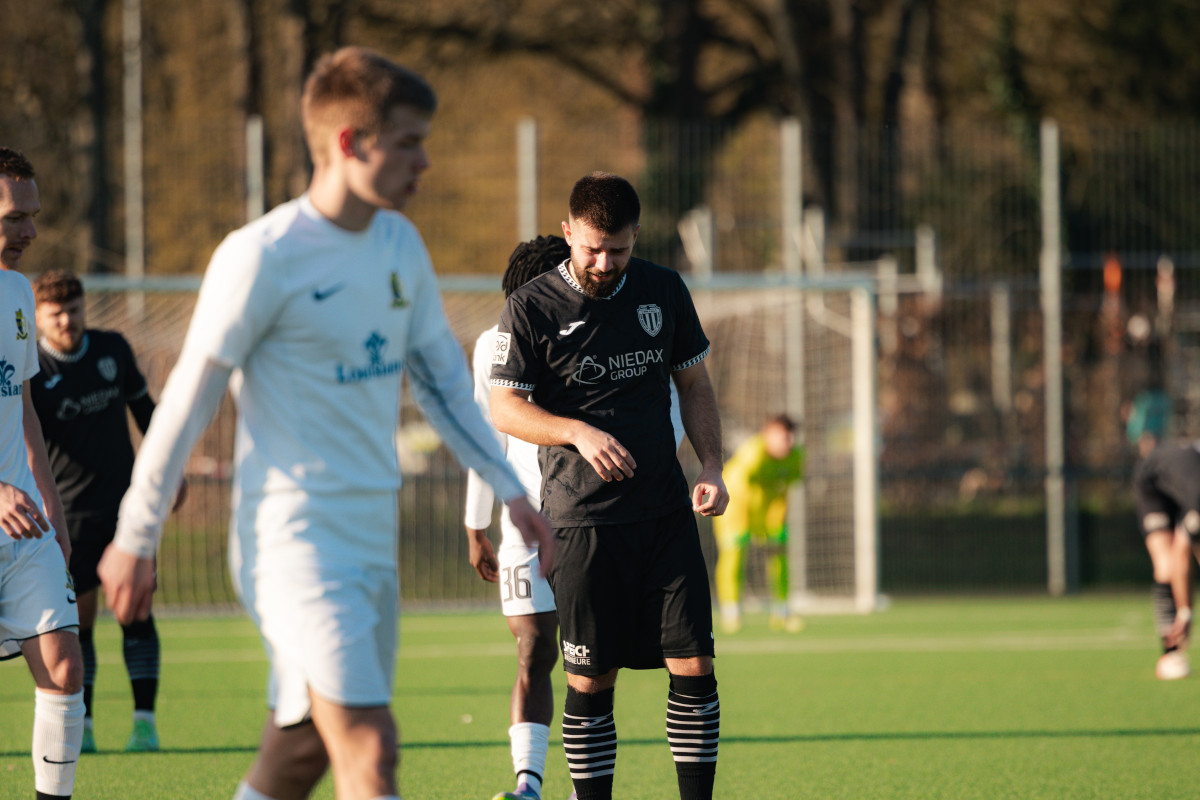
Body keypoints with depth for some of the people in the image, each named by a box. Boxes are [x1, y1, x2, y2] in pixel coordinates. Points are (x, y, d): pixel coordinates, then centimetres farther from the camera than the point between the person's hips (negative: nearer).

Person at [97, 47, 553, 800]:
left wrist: (508, 489, 13)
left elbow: (442, 375, 19)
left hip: (374, 535, 8)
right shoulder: (263, 257, -13)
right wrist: (136, 539, -3)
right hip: (293, 535, -8)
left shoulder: (400, 245, 9)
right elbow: (189, 399, -8)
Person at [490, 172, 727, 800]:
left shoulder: (664, 291, 7)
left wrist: (711, 467, 3)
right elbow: (504, 410, -4)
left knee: (693, 666, -3)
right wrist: (580, 432, -19)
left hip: (666, 513, 3)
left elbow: (694, 384, 16)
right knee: (590, 681, -2)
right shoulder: (531, 307, -5)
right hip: (582, 521, -3)